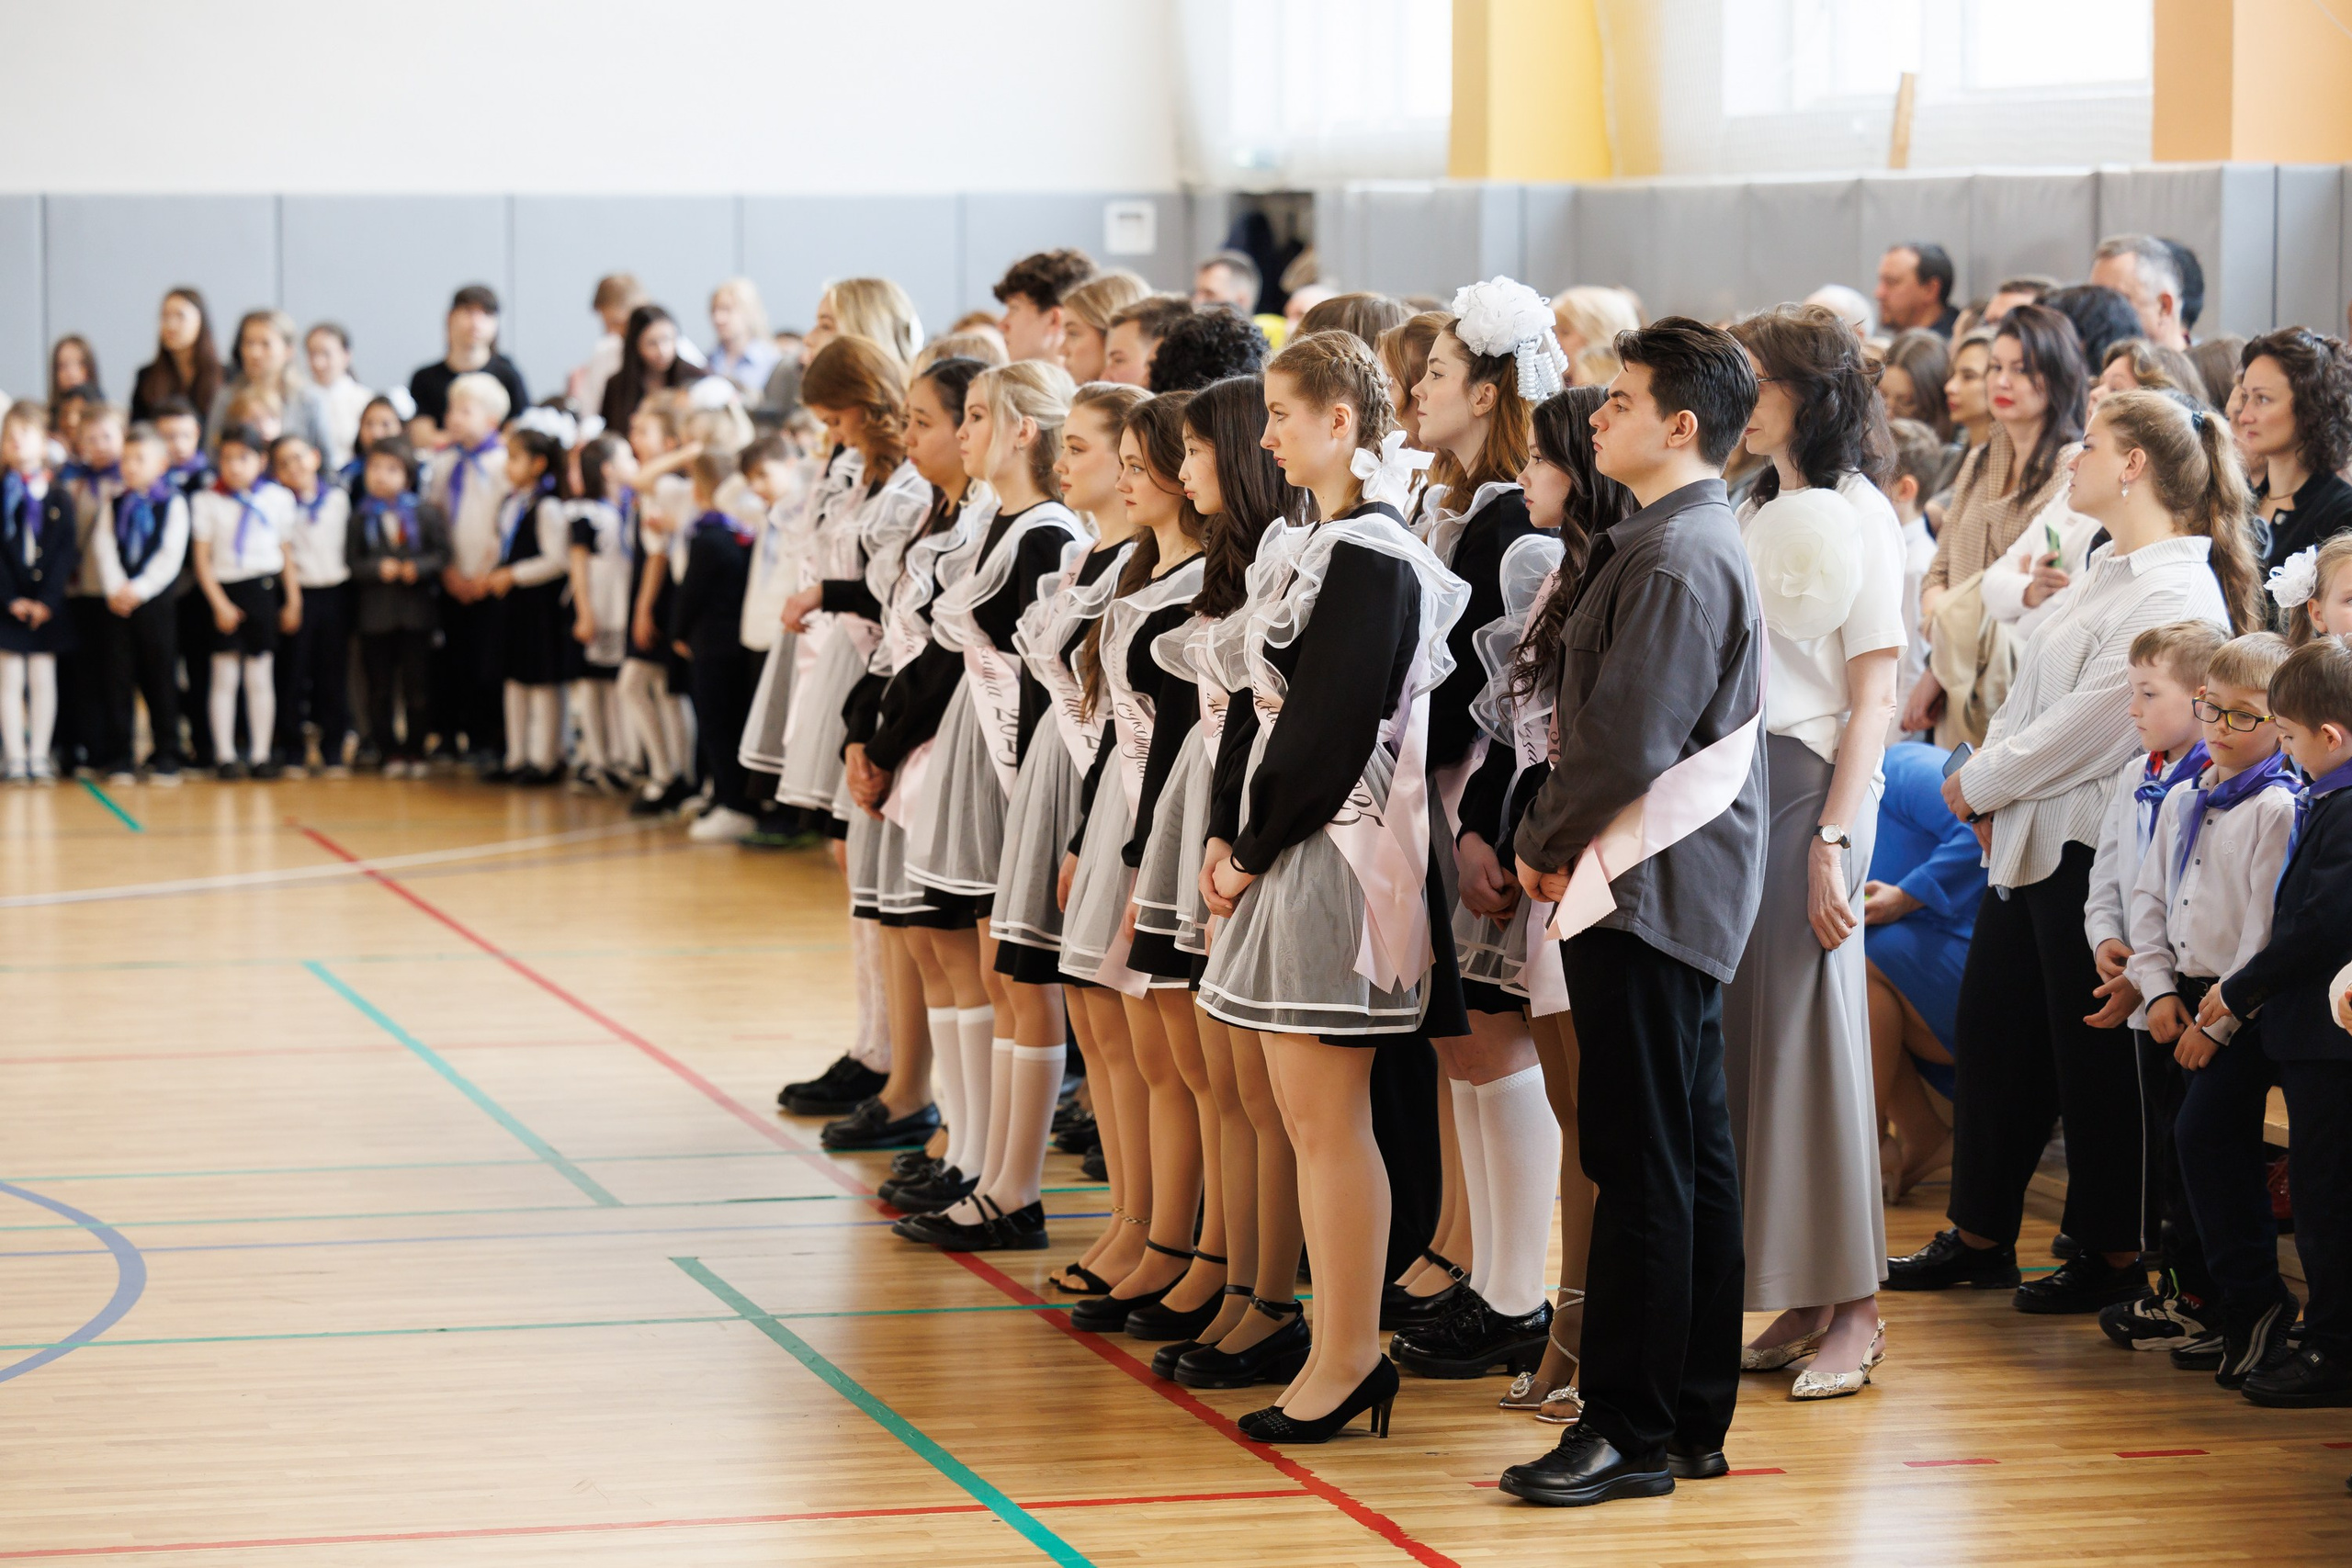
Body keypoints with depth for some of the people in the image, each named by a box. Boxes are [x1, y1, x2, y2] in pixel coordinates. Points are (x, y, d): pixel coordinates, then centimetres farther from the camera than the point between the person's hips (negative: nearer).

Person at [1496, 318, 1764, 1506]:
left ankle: (1628, 1429, -4)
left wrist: (1544, 843, -7)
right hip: (1679, 890, 11)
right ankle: (1692, 1421, 18)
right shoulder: (1692, 539, 16)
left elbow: (1629, 741, -21)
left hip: (1647, 889, -11)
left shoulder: (1676, 559, -17)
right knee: (1691, 1160, 12)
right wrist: (1560, 839, 11)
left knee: (1643, 1165, -7)